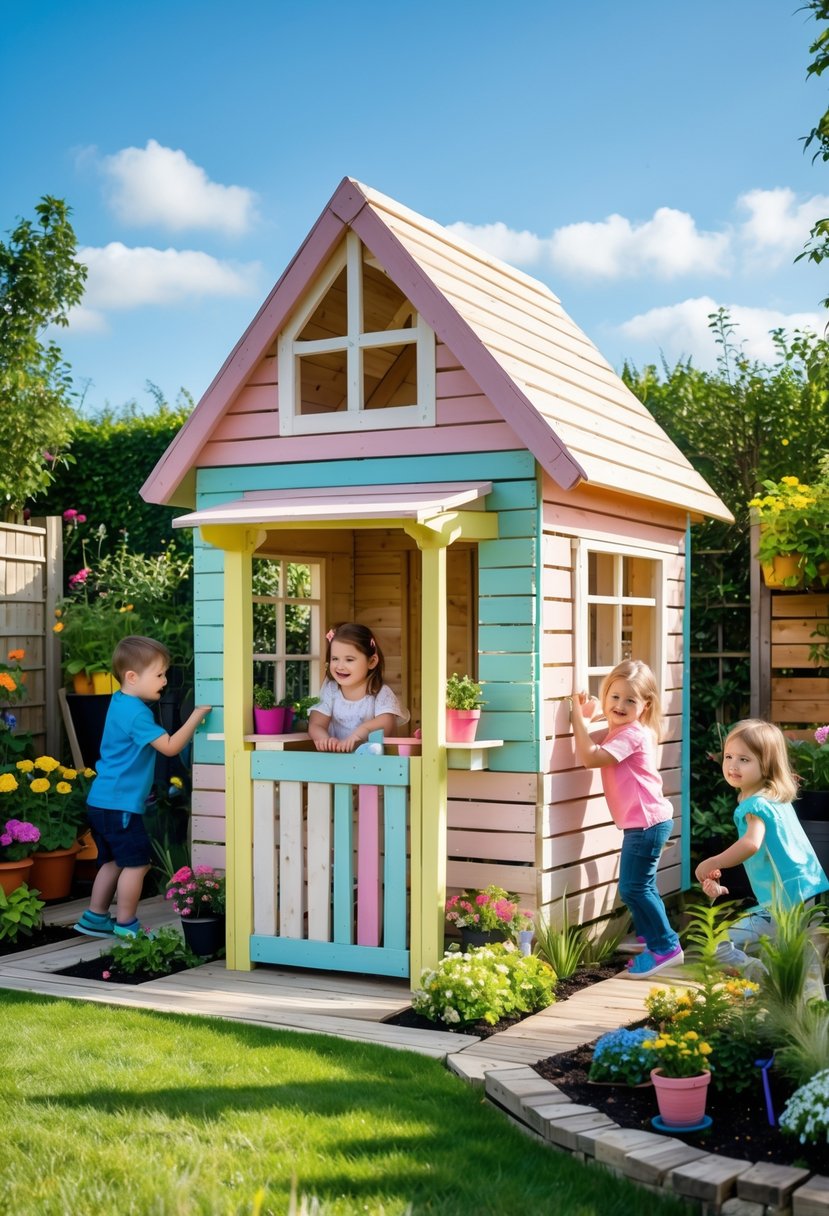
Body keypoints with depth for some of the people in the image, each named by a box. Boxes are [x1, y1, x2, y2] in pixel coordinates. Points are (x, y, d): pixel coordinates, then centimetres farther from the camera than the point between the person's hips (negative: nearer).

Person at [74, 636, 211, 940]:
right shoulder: (136, 713, -19)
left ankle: (95, 918, 25)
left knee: (113, 861, 18)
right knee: (137, 861, -2)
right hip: (120, 804, -10)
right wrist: (196, 716, -16)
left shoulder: (120, 703, 12)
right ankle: (125, 926, 5)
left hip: (102, 801, 10)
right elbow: (170, 746, -21)